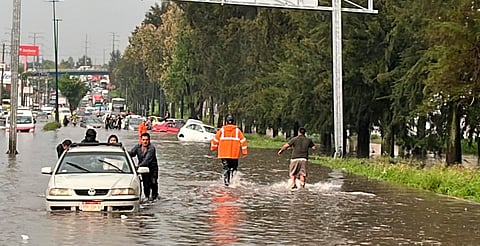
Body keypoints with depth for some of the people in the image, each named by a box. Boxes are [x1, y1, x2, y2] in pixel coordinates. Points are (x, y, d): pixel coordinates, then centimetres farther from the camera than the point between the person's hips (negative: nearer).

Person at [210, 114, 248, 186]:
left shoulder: (222, 130, 2)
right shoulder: (237, 130, 1)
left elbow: (215, 139, 4)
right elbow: (243, 140, 0)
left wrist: (213, 148, 19)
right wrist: (244, 151, 5)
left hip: (224, 154, 0)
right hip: (234, 154, 0)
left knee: (225, 168, 5)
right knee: (234, 168, 11)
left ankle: (226, 181, -12)